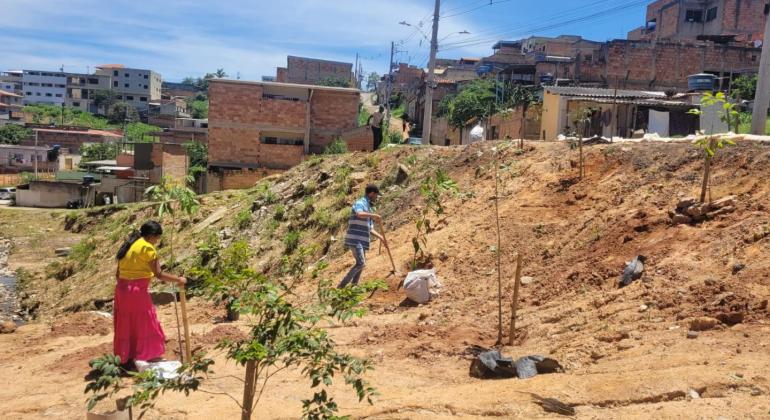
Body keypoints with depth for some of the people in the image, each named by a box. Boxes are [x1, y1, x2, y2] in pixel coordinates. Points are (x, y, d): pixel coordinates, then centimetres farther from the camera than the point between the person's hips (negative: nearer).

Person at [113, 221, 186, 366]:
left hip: (122, 288, 8)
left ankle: (125, 357, 26)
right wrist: (178, 279, -7)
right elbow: (159, 274, -16)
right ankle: (148, 356, 11)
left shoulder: (128, 245, 12)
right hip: (137, 290, -8)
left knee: (126, 325, 17)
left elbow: (118, 273, 15)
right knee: (145, 325, 5)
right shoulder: (147, 247, -12)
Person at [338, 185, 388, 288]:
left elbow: (370, 229, 24)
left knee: (361, 264, 11)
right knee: (361, 263, -16)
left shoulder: (369, 208, 22)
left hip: (362, 241, 10)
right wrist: (374, 215, -22)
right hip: (355, 239, -10)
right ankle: (342, 285, -11)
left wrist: (381, 238, 18)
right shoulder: (360, 203, -5)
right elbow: (359, 214, -30)